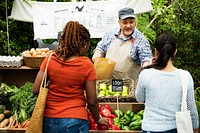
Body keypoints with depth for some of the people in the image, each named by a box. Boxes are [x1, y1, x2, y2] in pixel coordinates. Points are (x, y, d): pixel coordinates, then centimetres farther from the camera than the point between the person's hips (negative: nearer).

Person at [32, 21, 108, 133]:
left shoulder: (50, 59, -4)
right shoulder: (86, 65, -11)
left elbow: (36, 90, -3)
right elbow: (92, 101, -7)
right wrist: (98, 119, 10)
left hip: (49, 121, 3)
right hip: (75, 122, -3)